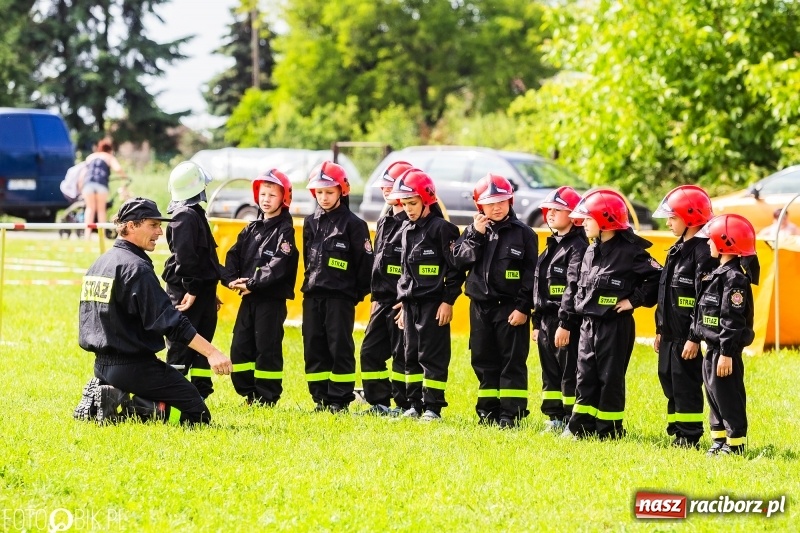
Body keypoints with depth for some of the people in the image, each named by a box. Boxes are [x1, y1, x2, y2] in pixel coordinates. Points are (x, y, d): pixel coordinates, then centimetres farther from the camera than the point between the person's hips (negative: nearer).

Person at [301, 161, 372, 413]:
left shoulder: (353, 224, -5)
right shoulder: (311, 223, 13)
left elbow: (365, 261, -5)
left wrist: (359, 292, -4)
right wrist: (310, 283, 17)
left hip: (340, 297, -6)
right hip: (313, 296, 6)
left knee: (340, 348, -4)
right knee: (314, 348, 6)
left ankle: (340, 399, -1)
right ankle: (321, 398, 13)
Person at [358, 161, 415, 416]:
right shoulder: (385, 222, 16)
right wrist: (375, 296, 17)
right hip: (382, 298, 9)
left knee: (402, 354, -3)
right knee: (370, 351, 8)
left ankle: (404, 404, 3)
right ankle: (378, 402, 15)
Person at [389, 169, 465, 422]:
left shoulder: (442, 228, -10)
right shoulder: (406, 230, 13)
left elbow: (455, 268, -11)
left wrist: (448, 301, -14)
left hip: (434, 304, -8)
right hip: (411, 303, 8)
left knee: (432, 356, -5)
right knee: (411, 356, 10)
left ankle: (433, 406, -1)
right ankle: (415, 404, 16)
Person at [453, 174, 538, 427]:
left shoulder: (523, 233, -3)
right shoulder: (473, 231, 8)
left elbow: (531, 274, -6)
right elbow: (459, 259, -2)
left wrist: (523, 307, -12)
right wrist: (476, 236, -12)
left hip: (510, 308, -4)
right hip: (480, 305, 4)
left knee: (512, 362, -3)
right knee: (484, 361, 9)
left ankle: (511, 413, -2)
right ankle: (488, 411, 17)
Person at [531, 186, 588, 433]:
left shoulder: (577, 247, -12)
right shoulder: (552, 245, 18)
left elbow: (574, 288, -19)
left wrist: (565, 324, -24)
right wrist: (537, 323, 19)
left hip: (567, 321, -9)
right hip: (547, 318, 9)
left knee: (570, 372, -6)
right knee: (550, 372, 12)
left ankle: (572, 420, -2)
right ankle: (555, 418, 18)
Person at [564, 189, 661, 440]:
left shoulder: (630, 251, -13)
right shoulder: (591, 252, 11)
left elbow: (657, 278, -16)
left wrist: (634, 300, -15)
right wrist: (581, 305, 10)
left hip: (616, 325, -7)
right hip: (589, 323, 7)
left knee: (611, 378, 0)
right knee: (585, 376, 9)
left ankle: (609, 429, 8)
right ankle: (581, 426, 15)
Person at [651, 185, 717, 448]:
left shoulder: (703, 252, -16)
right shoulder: (676, 251, 14)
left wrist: (695, 338, -22)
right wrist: (660, 330, 19)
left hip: (687, 336, -10)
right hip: (671, 334, 10)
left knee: (686, 384, -5)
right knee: (669, 380, 13)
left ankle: (689, 435, 1)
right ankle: (677, 432, 20)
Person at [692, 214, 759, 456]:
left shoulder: (735, 277, -18)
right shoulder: (719, 272, 13)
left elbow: (732, 319, -22)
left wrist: (726, 353, -23)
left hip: (726, 349, -10)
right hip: (713, 347, 10)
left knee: (728, 396, -4)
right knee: (714, 393, 15)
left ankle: (735, 443, 1)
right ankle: (719, 441, 23)